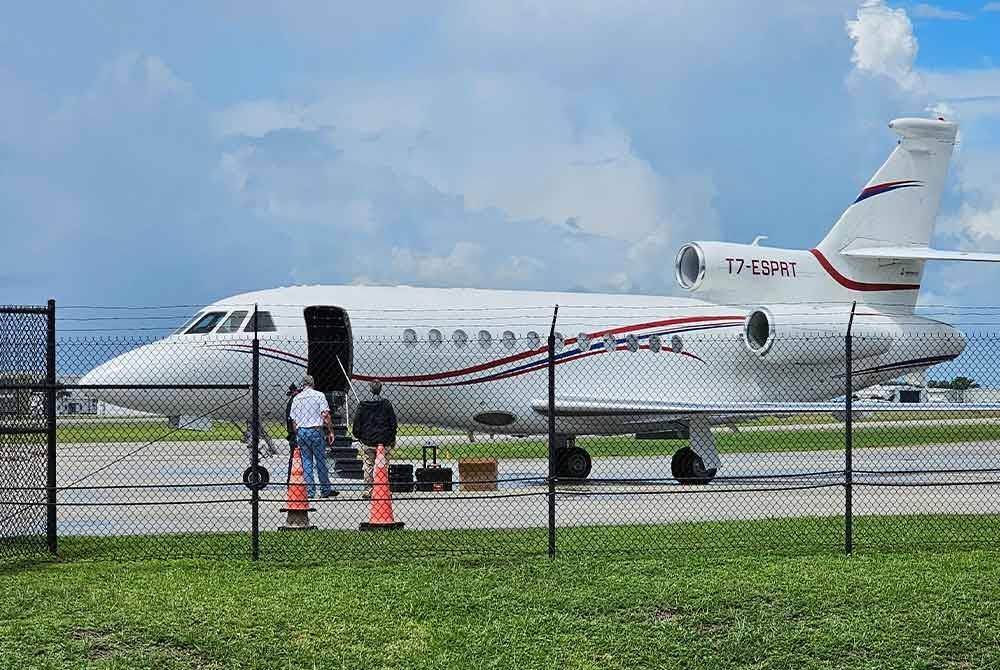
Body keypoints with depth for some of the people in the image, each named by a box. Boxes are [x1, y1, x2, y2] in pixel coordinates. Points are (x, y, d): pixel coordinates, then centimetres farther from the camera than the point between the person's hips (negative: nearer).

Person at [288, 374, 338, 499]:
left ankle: (309, 491, 2)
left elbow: (293, 420, 8)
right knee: (320, 461, 3)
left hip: (301, 432, 3)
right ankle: (325, 489, 7)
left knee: (306, 462, 5)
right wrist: (330, 431, -3)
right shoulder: (319, 395, 1)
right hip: (315, 430, -3)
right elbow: (325, 415, -7)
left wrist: (297, 436, 15)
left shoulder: (296, 398, 9)